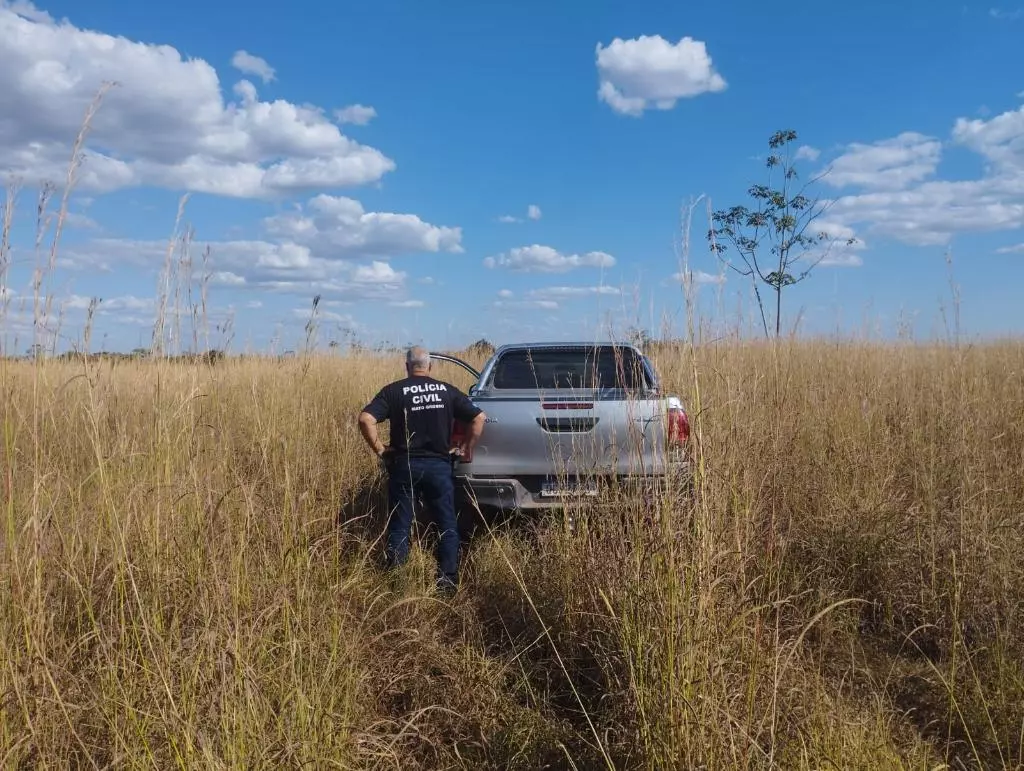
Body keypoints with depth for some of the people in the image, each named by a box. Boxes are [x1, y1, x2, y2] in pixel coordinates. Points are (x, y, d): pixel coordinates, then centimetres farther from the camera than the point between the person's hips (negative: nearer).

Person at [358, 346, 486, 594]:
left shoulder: (394, 391, -1)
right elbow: (479, 417, 3)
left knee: (399, 528, 8)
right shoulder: (447, 390, 5)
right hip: (439, 466, 1)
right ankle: (448, 583, 10)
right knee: (448, 527, 11)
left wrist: (380, 450, -4)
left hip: (404, 466, -1)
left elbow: (365, 419, -14)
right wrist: (466, 448, 10)